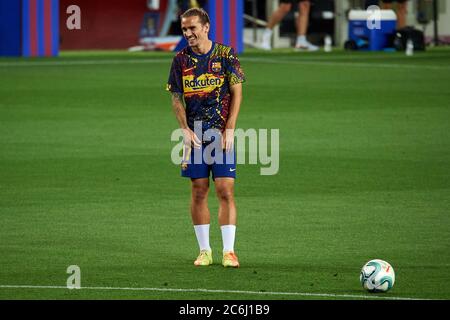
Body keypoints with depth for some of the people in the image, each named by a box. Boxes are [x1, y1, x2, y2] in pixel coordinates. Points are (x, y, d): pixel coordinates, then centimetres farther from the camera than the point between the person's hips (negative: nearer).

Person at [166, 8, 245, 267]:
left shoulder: (225, 55, -2)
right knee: (199, 192, 3)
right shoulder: (181, 59, 5)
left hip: (222, 133, -2)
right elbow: (177, 98, 8)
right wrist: (185, 130, -5)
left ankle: (229, 251, -4)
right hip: (194, 135, 2)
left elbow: (237, 92, -1)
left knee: (226, 191, -7)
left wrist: (229, 129, -8)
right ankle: (204, 250, 10)